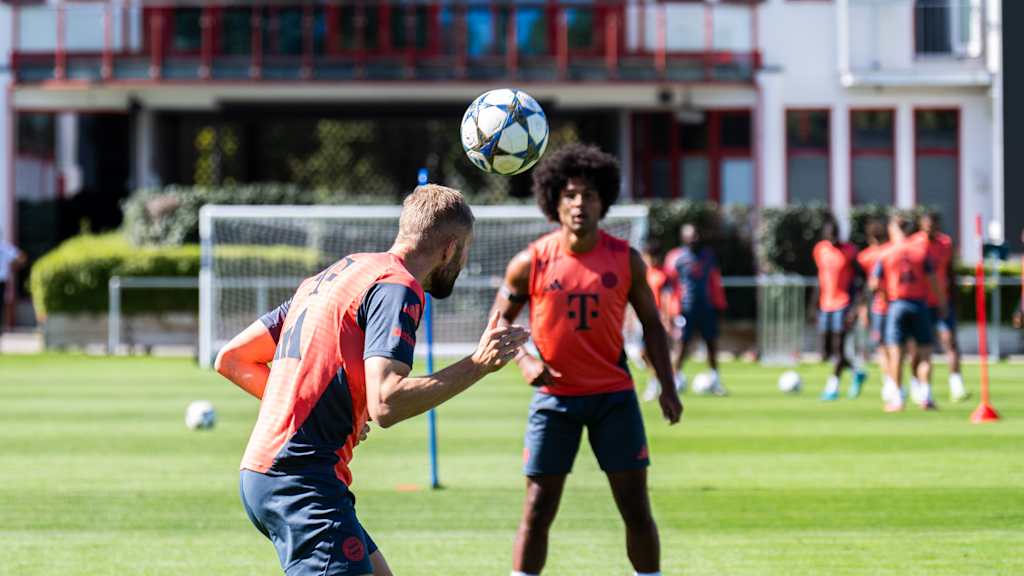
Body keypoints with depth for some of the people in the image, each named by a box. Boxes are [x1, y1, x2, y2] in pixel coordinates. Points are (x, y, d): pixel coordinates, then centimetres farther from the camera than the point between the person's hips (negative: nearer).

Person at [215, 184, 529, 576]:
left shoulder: (326, 278, 21)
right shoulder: (397, 286, -7)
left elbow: (231, 360, 21)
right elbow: (386, 404, -21)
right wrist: (477, 365, -16)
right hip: (303, 480, -10)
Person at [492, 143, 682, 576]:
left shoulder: (625, 260, -4)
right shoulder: (532, 262, -8)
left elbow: (651, 324, 7)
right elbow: (500, 321, 4)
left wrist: (667, 387, -2)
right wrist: (524, 361, -14)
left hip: (614, 394, 1)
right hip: (555, 396, -1)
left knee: (635, 504, 2)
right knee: (538, 508, -1)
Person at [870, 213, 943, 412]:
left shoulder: (886, 254, -1)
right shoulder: (921, 249, 2)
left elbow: (874, 285, -2)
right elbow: (932, 279, 1)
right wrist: (942, 302, 11)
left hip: (897, 304, -1)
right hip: (919, 304, 1)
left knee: (896, 353, 3)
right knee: (924, 352, 5)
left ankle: (897, 399, 1)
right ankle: (926, 397, -4)